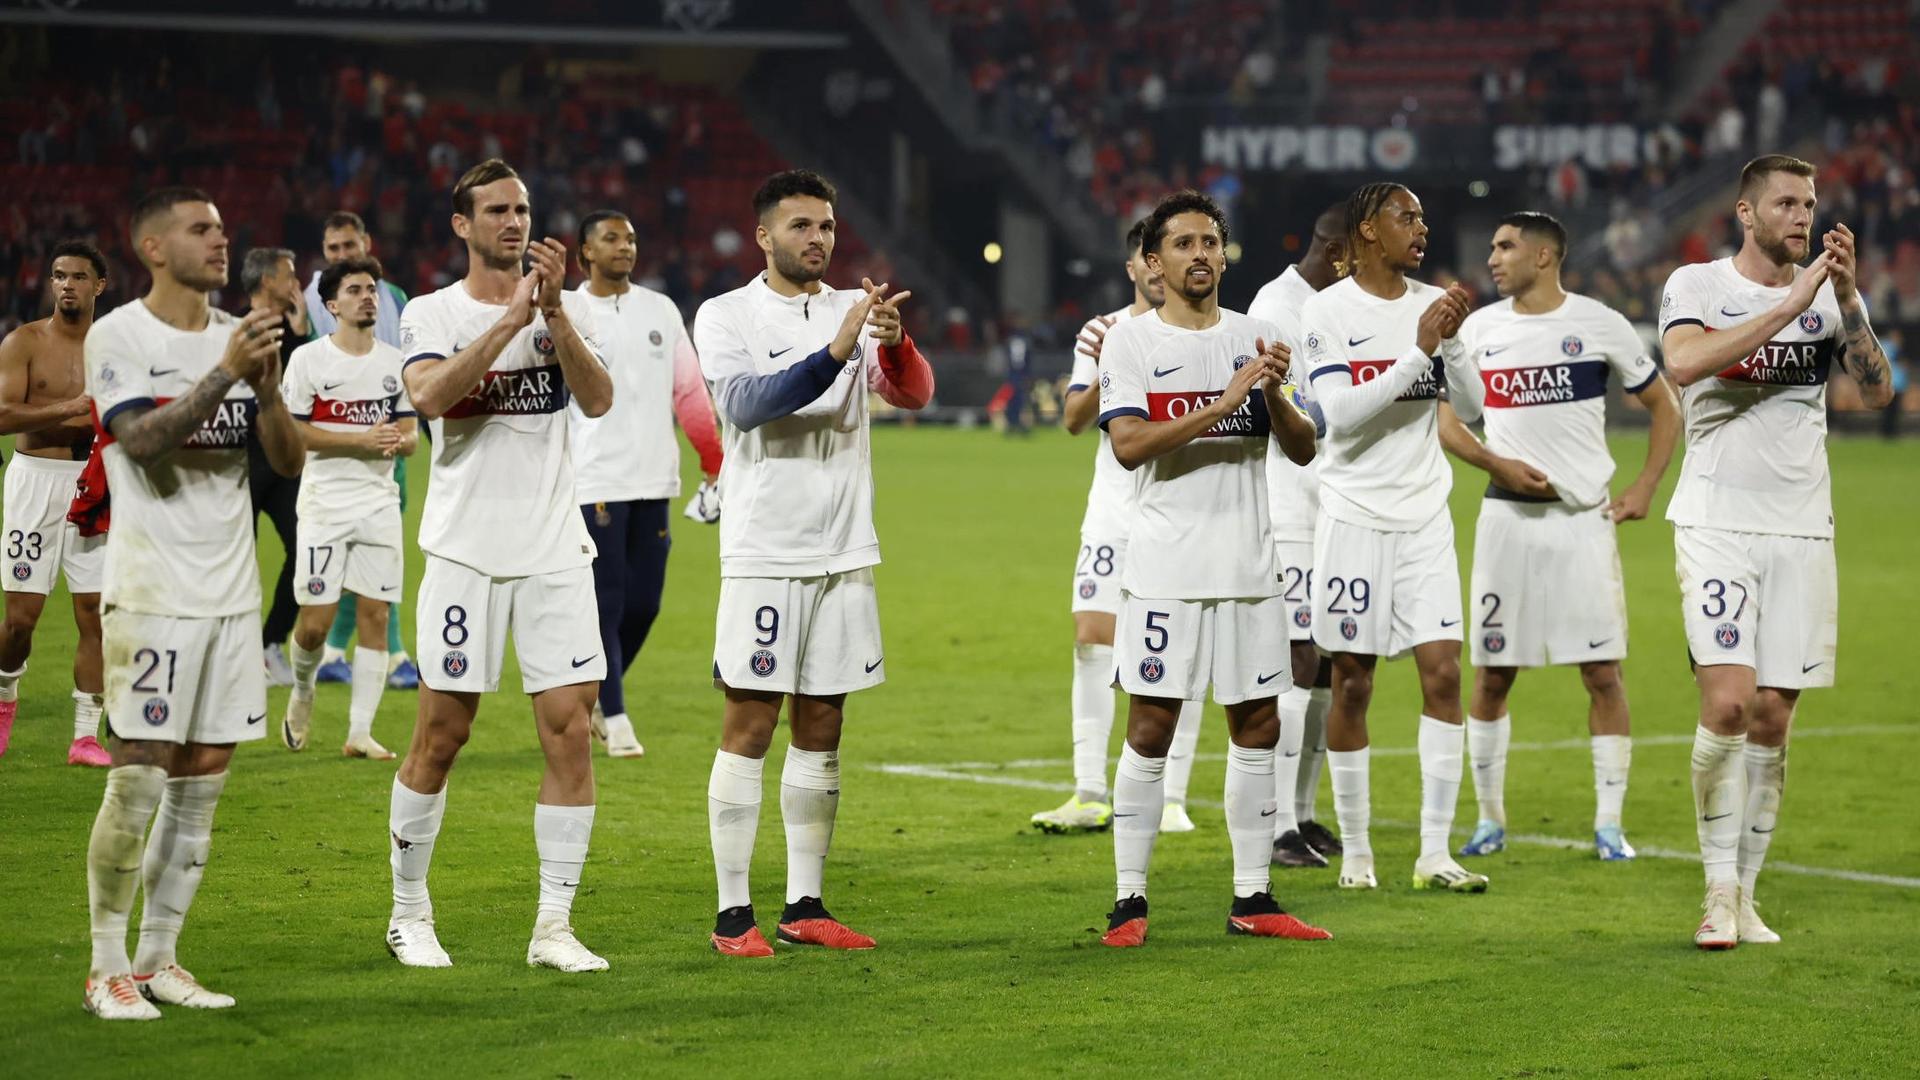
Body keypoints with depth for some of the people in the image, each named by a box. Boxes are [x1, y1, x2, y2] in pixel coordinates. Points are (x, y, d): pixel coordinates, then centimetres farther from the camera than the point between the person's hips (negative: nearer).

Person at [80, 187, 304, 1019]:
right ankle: (107, 969, 1)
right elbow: (145, 440, -19)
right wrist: (225, 372, -25)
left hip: (232, 590, 6)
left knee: (202, 780, 6)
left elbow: (289, 461, 8)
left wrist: (266, 383, -9)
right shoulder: (118, 336, -5)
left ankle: (158, 959, 14)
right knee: (138, 778, -8)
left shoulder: (240, 335, 12)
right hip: (151, 591, -6)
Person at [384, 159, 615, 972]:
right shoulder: (432, 314, 1)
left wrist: (553, 310, -17)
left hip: (556, 550, 3)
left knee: (570, 730, -4)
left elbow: (598, 401, -7)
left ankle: (554, 927, 3)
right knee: (441, 735, 1)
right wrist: (510, 318, -21)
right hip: (466, 547, -2)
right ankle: (409, 913, 17)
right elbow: (429, 395, -19)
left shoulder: (564, 309, 9)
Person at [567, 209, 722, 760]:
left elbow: (690, 390, 14)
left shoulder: (661, 310, 11)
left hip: (653, 480, 4)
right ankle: (615, 721, 3)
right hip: (594, 481, -4)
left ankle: (597, 693, 27)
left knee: (643, 603, 6)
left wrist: (714, 463, 11)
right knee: (607, 602, -5)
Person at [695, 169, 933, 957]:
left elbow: (914, 395, -7)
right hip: (763, 557, -4)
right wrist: (834, 352, -30)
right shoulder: (726, 316, -2)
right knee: (749, 728, -4)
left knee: (821, 730, 8)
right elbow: (748, 404, -18)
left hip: (845, 556, 4)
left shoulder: (857, 310, 8)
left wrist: (894, 342, -29)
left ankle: (805, 904, 15)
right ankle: (732, 912, -1)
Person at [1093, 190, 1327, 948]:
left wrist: (1274, 394, -13)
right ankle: (1129, 899, 1)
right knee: (1150, 727, -4)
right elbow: (1128, 444, -16)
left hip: (1249, 567, 4)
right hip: (1166, 568, -4)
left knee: (1257, 725, 6)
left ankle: (1251, 898, 13)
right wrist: (1223, 405, -23)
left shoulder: (1256, 338, 10)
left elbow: (1302, 451, 6)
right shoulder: (1130, 341, -1)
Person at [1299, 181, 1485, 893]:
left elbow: (1472, 407, 5)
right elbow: (1340, 415, -16)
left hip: (1425, 518, 4)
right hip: (1354, 516, -4)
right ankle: (1355, 851, 12)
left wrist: (1452, 341, -11)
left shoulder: (1433, 305, 7)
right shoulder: (1327, 311, -6)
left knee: (1444, 673, -5)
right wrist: (1418, 352, -20)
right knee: (1352, 683, 1)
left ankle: (1434, 854, -2)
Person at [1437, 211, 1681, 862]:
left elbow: (1664, 407, 7)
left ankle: (1609, 825, 4)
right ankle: (1490, 819, 17)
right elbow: (1444, 422, 10)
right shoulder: (1478, 329, 6)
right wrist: (1498, 464, -7)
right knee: (1492, 675, 5)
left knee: (1603, 674, -4)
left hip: (1584, 519, -2)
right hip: (1507, 517, 2)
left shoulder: (1600, 324, -1)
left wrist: (1644, 489, -2)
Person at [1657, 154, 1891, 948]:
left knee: (1772, 719, 3)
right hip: (1717, 521, -3)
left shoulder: (1832, 293, 9)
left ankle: (1745, 896, 12)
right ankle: (1718, 891, -5)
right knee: (1728, 703, -16)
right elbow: (1683, 362, -22)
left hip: (1802, 531, 4)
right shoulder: (1697, 285, -1)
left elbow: (1877, 391, -4)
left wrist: (1847, 301, -17)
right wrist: (1791, 303, -23)